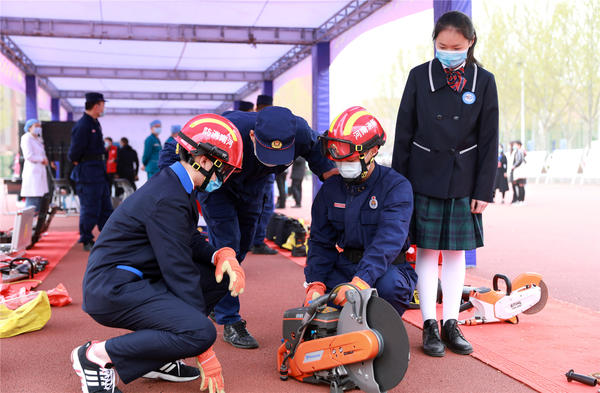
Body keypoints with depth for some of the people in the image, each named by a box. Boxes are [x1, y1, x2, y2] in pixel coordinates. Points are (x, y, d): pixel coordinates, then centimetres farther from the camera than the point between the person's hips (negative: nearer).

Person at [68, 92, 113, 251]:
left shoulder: (95, 123, 13)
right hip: (87, 174, -10)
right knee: (90, 209, -1)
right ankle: (86, 242, 10)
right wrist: (78, 165, -4)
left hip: (99, 172, 10)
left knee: (105, 207, 14)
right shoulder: (82, 125, -18)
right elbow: (74, 152, -17)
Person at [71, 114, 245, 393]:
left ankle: (157, 358, 6)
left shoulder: (176, 187, 11)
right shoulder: (168, 199, -20)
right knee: (200, 333, -26)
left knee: (221, 275, 5)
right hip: (112, 291, -10)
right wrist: (204, 354, -18)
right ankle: (97, 356, -10)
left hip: (137, 281, 10)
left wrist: (222, 254, -9)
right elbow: (179, 272, -21)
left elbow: (191, 243, 16)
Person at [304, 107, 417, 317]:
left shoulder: (396, 187, -12)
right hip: (345, 267, 4)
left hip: (388, 267, -3)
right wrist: (316, 284, -10)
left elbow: (388, 241, -26)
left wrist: (360, 281, -40)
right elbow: (321, 242, 7)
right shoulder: (330, 189, 6)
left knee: (388, 284, -36)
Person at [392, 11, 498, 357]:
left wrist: (484, 189, -3)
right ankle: (430, 326, 9)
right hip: (424, 177, -1)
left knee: (456, 251, 6)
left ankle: (452, 324, 16)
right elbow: (404, 133, 2)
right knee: (427, 251, 1)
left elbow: (489, 140, 1)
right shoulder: (419, 76, 1)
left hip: (463, 180, 1)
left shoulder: (484, 81, 1)